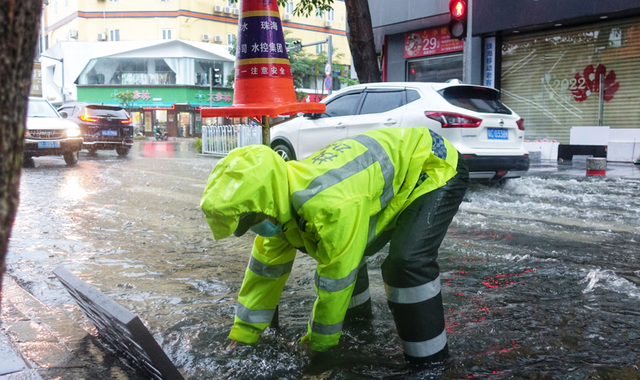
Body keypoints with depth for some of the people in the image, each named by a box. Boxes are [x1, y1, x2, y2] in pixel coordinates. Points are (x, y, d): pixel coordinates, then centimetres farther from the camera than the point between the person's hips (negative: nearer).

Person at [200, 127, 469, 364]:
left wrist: (320, 339, -11)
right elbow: (266, 265, 0)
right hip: (396, 165, 8)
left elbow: (337, 275, -28)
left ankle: (428, 358, -5)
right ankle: (356, 307, 36)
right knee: (339, 250, 10)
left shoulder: (332, 204, -40)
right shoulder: (283, 196, -10)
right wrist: (243, 331, 6)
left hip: (435, 166, -8)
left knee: (408, 260, -25)